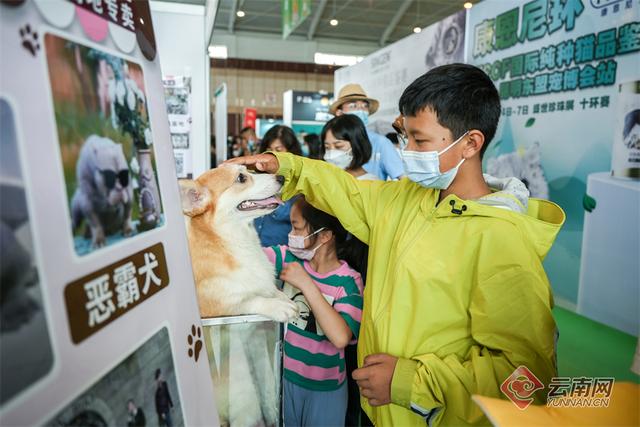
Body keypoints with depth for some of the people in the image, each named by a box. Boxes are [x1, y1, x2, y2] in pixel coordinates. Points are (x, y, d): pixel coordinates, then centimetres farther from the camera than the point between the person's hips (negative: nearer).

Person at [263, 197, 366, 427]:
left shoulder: (348, 280, -21)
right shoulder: (289, 258, -9)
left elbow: (341, 337, -33)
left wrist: (307, 285, -32)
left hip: (325, 387, -3)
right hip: (285, 376, 4)